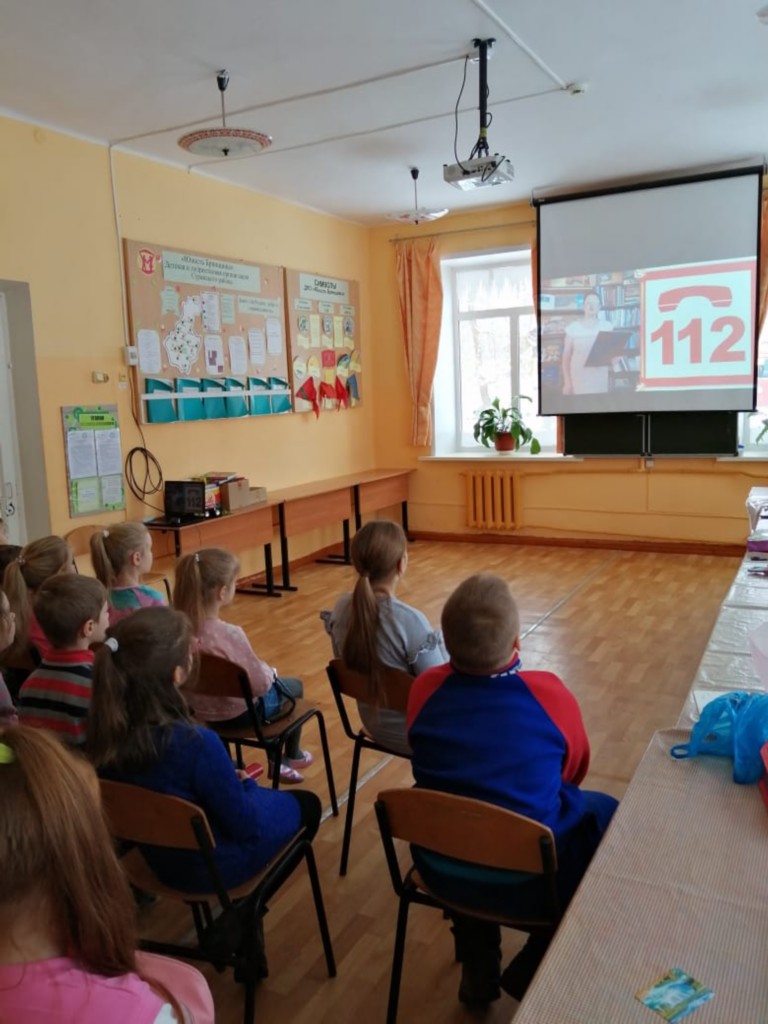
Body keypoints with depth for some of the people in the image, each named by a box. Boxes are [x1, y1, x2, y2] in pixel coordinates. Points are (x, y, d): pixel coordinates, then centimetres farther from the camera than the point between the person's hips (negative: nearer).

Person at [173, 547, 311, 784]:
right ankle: (292, 756, 47)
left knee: (274, 682, 32)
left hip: (196, 710, 6)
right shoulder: (230, 634, -34)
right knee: (294, 687, 24)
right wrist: (269, 672, -2)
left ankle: (276, 762, 41)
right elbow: (260, 684, -25)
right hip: (236, 714, -6)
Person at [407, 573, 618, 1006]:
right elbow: (574, 775, 1)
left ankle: (478, 968, 41)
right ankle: (534, 970, 28)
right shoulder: (552, 697, -20)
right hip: (527, 877, -3)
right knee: (604, 813, 20)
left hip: (440, 866, 3)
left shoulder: (425, 689, -12)